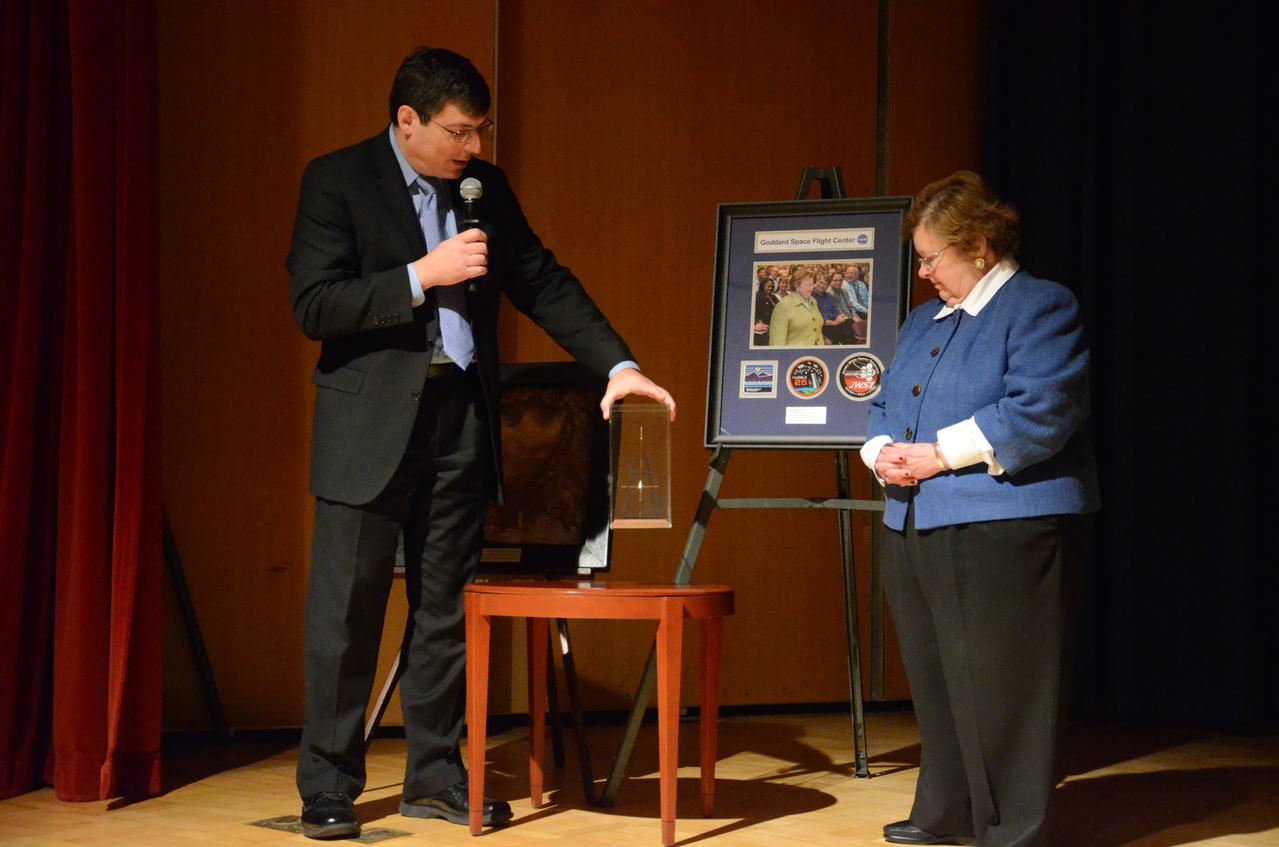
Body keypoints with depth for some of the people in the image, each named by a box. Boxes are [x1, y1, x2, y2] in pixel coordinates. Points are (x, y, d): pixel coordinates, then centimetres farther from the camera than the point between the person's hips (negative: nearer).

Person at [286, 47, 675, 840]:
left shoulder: (487, 187, 9)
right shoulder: (337, 181, -6)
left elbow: (544, 283, 12)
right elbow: (313, 305, -14)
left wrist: (618, 364, 2)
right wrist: (422, 275, -20)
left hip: (461, 420, 5)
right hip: (370, 425, -5)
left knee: (446, 611, 10)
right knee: (346, 614, -1)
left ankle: (435, 777, 19)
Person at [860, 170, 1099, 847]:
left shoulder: (1040, 308, -5)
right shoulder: (923, 321, 22)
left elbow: (1041, 412, -17)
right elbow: (885, 404, 25)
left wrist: (941, 453, -15)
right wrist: (882, 452, 1)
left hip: (1003, 530, -8)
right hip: (914, 529, 8)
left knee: (998, 689, -6)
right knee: (934, 683, 12)